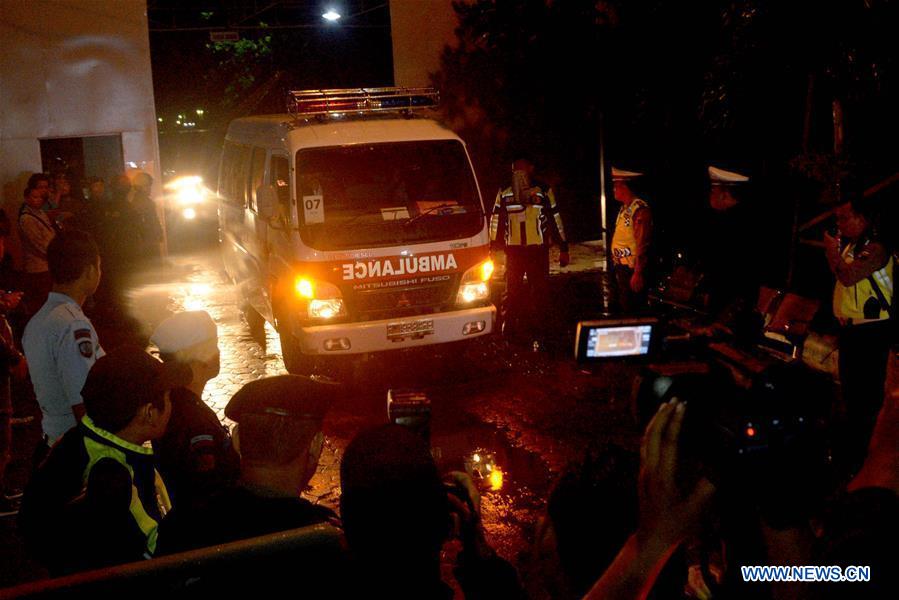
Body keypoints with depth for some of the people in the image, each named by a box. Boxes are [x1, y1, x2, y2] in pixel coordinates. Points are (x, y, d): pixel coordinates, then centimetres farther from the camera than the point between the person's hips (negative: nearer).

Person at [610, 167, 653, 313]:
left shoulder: (640, 209, -17)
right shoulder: (624, 208, 12)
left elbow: (642, 245, -20)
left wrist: (638, 274, -22)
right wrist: (615, 263, 13)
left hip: (632, 270, -9)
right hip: (620, 267, 9)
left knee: (631, 310, -2)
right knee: (621, 308, 17)